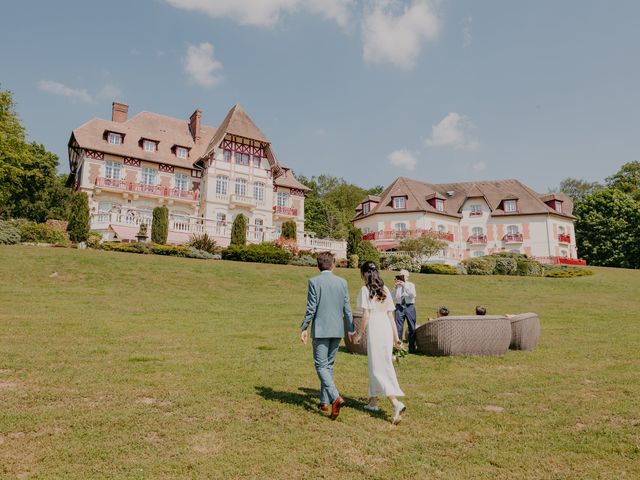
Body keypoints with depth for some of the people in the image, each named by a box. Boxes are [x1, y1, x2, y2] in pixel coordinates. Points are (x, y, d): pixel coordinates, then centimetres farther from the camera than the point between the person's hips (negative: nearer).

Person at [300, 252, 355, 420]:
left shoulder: (314, 282, -9)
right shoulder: (342, 282, 2)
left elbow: (311, 308, -10)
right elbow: (347, 308, 5)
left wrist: (304, 328, 1)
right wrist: (351, 329, 15)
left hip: (320, 330, -5)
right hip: (337, 330, 5)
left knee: (321, 366, 1)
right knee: (329, 365, 16)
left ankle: (336, 397, -16)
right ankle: (324, 401, 24)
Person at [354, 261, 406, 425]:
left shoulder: (365, 290, -7)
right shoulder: (385, 290, 11)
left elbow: (366, 315, -12)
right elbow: (390, 315, 10)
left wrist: (359, 333, -2)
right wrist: (396, 336, 13)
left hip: (374, 330, -7)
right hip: (387, 330, 7)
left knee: (377, 369, -1)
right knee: (379, 365, 18)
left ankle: (396, 403, -14)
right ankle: (373, 401, 30)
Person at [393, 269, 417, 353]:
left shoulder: (411, 285, 4)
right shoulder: (397, 286, 5)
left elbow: (413, 295, -12)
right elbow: (394, 297, -5)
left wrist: (405, 286, -18)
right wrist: (396, 287, -14)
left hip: (409, 307, 0)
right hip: (399, 307, 0)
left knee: (412, 328, 5)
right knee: (398, 328, -2)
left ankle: (412, 348, 18)